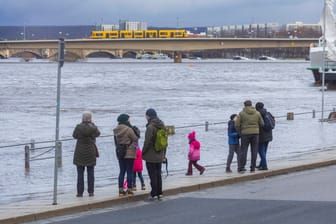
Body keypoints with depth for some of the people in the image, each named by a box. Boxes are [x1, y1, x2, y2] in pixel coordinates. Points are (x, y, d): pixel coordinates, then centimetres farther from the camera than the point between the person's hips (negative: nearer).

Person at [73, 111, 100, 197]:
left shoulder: (79, 127, -11)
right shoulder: (93, 128, -8)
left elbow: (74, 136, 7)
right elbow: (98, 134, 14)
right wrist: (92, 124, 22)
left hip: (80, 154, -1)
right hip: (91, 153, 1)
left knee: (80, 173, 3)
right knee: (90, 173, 7)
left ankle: (80, 192, 1)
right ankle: (90, 192, 6)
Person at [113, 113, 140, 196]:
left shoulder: (116, 130, 3)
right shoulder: (129, 129, -18)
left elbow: (116, 142, 9)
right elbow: (135, 138, -10)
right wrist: (136, 131, 4)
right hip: (129, 153, -6)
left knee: (122, 171, 12)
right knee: (129, 171, 2)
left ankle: (121, 189, 10)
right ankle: (129, 189, 3)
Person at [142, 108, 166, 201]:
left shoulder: (150, 127, -18)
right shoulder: (162, 126, 8)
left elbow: (147, 142, -19)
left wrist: (143, 152, -6)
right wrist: (163, 154, 19)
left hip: (151, 156, -7)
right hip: (159, 156, 7)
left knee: (153, 175, -3)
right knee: (158, 174, 14)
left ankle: (154, 194, -2)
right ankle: (159, 193, 17)